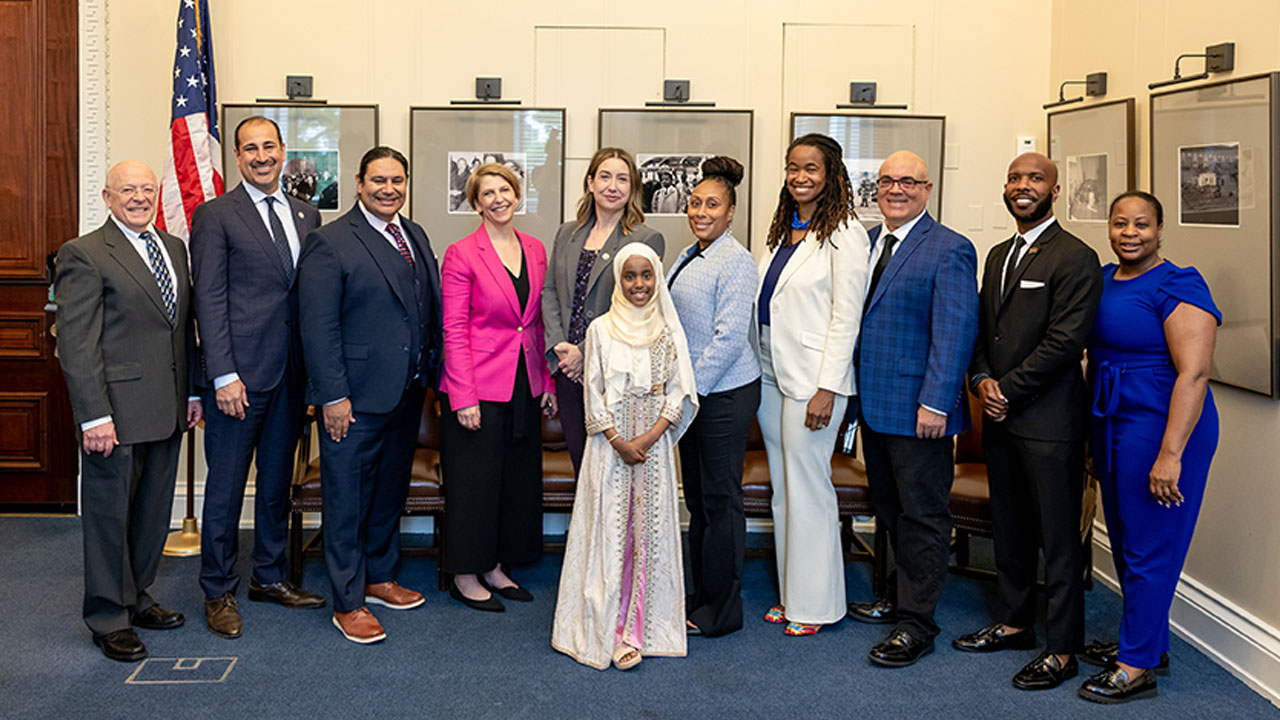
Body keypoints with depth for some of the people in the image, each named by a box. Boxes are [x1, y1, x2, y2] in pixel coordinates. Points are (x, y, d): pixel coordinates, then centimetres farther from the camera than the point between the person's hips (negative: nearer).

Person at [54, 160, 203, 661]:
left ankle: (136, 598, 32)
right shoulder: (84, 255, -8)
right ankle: (108, 619, 17)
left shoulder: (174, 248, 13)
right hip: (117, 412, -7)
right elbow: (76, 345, -13)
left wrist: (193, 392, 12)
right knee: (109, 514, 5)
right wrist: (94, 415, -18)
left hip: (167, 411, 7)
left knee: (154, 512, 16)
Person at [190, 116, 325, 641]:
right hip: (240, 375, -5)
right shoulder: (216, 215, -3)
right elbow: (209, 301, -8)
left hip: (291, 375, 5)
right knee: (226, 485, 3)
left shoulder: (306, 215, 13)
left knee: (278, 480, 15)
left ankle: (269, 577, 29)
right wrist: (223, 376, -15)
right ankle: (218, 592, 16)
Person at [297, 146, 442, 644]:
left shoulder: (415, 237, 11)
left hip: (407, 394, 7)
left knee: (391, 490, 19)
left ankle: (379, 577, 36)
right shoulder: (330, 243, -11)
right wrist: (333, 396, -18)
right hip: (356, 398, -7)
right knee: (348, 499, 3)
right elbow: (318, 328, -14)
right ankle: (348, 603, 14)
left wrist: (430, 377, 8)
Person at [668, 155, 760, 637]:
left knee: (720, 498, -1)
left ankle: (721, 612, 9)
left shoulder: (735, 261, -14)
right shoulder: (688, 257, 13)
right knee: (697, 497, 14)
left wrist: (692, 387, -17)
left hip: (725, 394, -9)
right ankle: (701, 597, 26)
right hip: (692, 392, 9)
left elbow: (729, 338, -20)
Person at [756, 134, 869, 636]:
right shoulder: (783, 231, 13)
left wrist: (827, 388, -18)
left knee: (807, 486, -2)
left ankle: (815, 603, 12)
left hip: (813, 378, -8)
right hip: (772, 374, 8)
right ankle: (790, 593, 23)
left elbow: (847, 316, -14)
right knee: (781, 487, 12)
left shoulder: (844, 233, -10)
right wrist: (759, 366, 12)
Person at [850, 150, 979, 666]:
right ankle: (899, 599, 32)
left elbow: (955, 332, -15)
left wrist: (935, 403, -21)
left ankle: (916, 624, 10)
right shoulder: (868, 241, 13)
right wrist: (852, 391, 11)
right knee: (892, 512, 17)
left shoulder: (950, 250, -10)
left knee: (922, 517, 2)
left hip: (918, 410, -7)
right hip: (874, 405, 7)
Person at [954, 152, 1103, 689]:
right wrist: (982, 379, -1)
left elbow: (1064, 341, -17)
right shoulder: (999, 255, 16)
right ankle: (1014, 622, 31)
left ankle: (1062, 649, 9)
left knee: (1058, 538, 0)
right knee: (1008, 529, 17)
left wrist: (1007, 390, -13)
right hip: (999, 418, 8)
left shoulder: (1075, 258, -10)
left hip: (1048, 421, -8)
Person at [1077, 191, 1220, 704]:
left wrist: (1170, 455, -25)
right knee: (1125, 542, 16)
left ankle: (1138, 667, 11)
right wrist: (1092, 434, 14)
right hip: (1111, 425, 8)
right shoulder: (1104, 278, 10)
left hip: (1161, 426, -8)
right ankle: (1148, 644, 31)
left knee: (1150, 547, 0)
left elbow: (1193, 374, -20)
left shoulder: (1178, 287, -14)